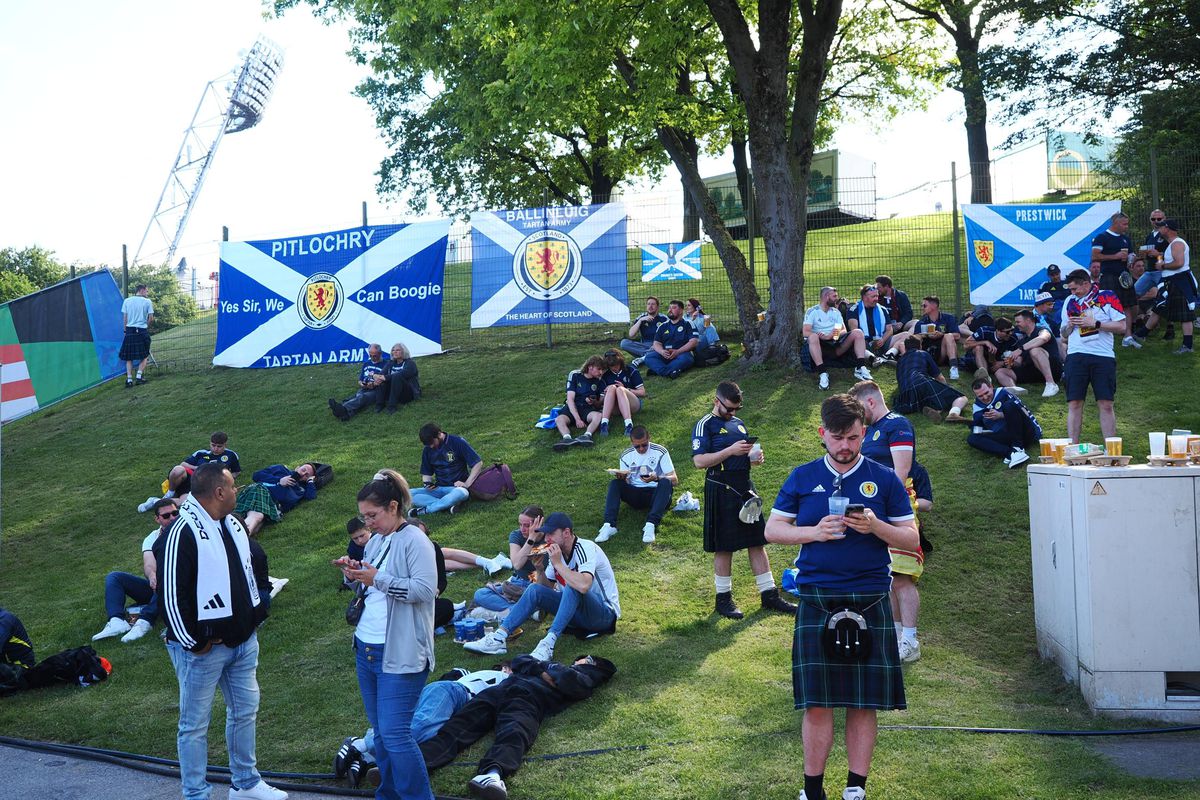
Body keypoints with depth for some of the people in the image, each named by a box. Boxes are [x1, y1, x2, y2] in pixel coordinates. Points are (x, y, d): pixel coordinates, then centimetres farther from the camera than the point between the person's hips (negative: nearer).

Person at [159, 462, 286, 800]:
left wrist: (255, 615, 16)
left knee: (245, 710, 18)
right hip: (203, 647, -8)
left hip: (243, 642, 8)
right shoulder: (183, 532, -19)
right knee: (195, 723, 4)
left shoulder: (234, 525, 8)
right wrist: (192, 642, -15)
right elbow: (171, 592, -19)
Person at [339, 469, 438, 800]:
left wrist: (378, 579, -22)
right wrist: (354, 575, 2)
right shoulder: (375, 541, 13)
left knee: (394, 733, -10)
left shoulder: (414, 540, -12)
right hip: (366, 648, 8)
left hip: (400, 654, -8)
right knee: (380, 732, 14)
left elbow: (425, 589, -21)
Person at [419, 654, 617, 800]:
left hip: (529, 700, -5)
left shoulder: (583, 681, 26)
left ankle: (492, 773, -67)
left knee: (513, 735, -37)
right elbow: (519, 661, 32)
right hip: (499, 691, 5)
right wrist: (542, 669, 15)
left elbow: (569, 680, 1)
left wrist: (547, 667, 18)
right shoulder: (558, 668, 43)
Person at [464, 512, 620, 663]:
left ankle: (549, 643, -38)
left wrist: (558, 564, -30)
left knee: (572, 587, -35)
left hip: (605, 613, -7)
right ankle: (499, 638, -19)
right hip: (577, 611, 8)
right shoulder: (557, 552, 3)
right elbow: (546, 587, 9)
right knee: (535, 590, -9)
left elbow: (583, 586, -39)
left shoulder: (586, 549, -21)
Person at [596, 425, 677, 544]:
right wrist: (622, 478, -20)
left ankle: (650, 525, -46)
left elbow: (674, 480, -9)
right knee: (614, 483, -21)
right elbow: (625, 483, 5)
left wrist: (656, 478, -29)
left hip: (655, 493, -2)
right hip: (635, 495, 3)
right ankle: (609, 525, -36)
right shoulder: (626, 456, 5)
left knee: (665, 482, -33)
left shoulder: (660, 452, -3)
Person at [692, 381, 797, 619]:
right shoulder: (705, 425, -7)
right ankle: (723, 598, 13)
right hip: (721, 490, -7)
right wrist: (731, 451, -23)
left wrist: (755, 457, 3)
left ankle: (769, 594, 15)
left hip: (745, 487, 7)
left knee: (757, 542, 8)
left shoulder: (738, 423, 16)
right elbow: (699, 461, -17)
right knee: (724, 547, 1)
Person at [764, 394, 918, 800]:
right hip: (816, 600, 0)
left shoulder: (884, 479, 5)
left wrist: (876, 527, -15)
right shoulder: (802, 477, 6)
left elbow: (912, 539, 5)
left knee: (864, 702, 4)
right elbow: (772, 529, 6)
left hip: (869, 602, 0)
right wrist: (815, 532, -11)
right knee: (817, 703, 1)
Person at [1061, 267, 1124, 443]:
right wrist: (1070, 325, 1)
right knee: (1074, 404, -3)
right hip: (1076, 357, 3)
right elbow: (1064, 334, 22)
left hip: (1103, 357, -3)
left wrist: (1095, 323, -9)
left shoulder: (1107, 297, 4)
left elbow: (1121, 326, -2)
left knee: (1106, 405, -3)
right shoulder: (1070, 301, 16)